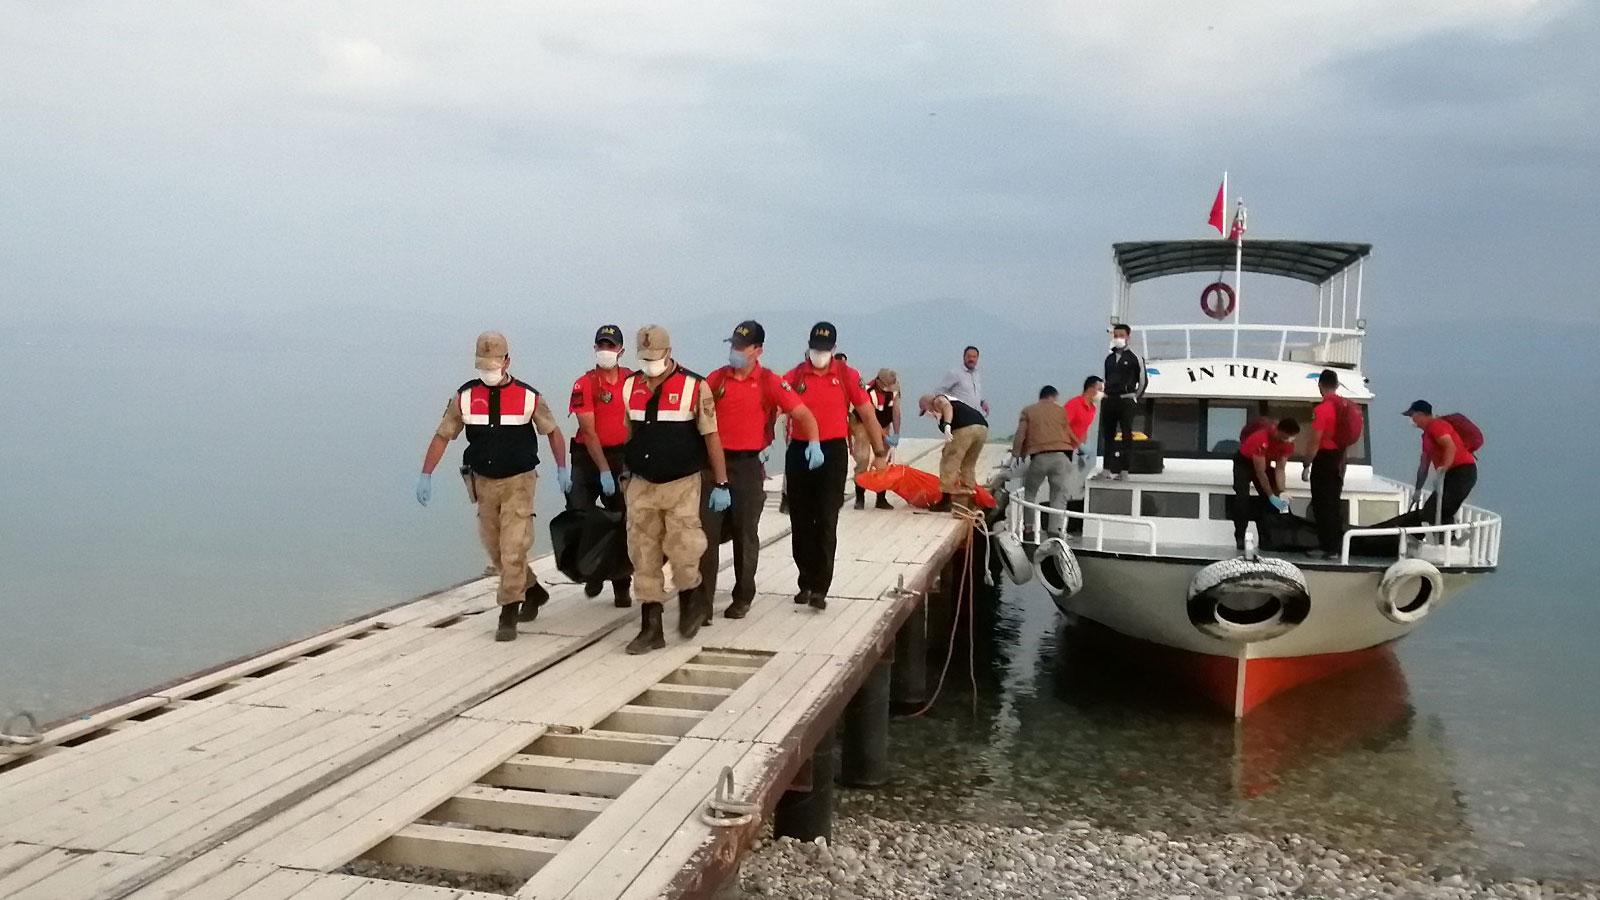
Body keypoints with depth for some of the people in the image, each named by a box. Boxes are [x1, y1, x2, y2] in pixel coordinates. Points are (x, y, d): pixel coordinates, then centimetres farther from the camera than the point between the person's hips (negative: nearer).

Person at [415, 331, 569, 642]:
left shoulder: (528, 397, -6)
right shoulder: (465, 396, -2)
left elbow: (553, 431, 8)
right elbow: (442, 436, 2)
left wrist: (562, 469, 8)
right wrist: (425, 476, -4)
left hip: (518, 482, -3)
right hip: (483, 482, 4)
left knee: (513, 549, -10)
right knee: (495, 550, 13)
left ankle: (508, 615, -2)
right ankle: (533, 591, 34)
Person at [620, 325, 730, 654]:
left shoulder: (695, 387, -8)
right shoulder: (630, 387, 6)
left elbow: (711, 436, -7)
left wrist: (721, 484, -7)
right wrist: (627, 475, 20)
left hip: (682, 485, -4)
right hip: (641, 485, 4)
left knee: (682, 553, -9)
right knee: (644, 558, 3)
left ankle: (690, 601, 21)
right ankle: (651, 628, 10)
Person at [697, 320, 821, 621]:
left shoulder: (769, 382, -3)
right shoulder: (715, 379, 5)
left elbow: (803, 413, -6)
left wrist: (814, 443, -23)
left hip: (748, 464, -2)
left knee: (745, 534, 10)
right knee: (706, 531, -2)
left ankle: (743, 598, 24)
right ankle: (702, 601, 3)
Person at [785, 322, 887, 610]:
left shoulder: (847, 376, 2)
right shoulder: (793, 377, 3)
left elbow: (867, 413, 5)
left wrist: (880, 450, 6)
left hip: (833, 452, -2)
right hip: (799, 452, 2)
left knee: (826, 522, -5)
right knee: (801, 522, 9)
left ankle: (820, 588, -3)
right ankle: (806, 582, 22)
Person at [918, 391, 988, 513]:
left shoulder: (938, 400, 15)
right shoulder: (952, 400, 39)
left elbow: (947, 406, -11)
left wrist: (947, 425, -27)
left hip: (965, 428, -8)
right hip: (982, 427, 8)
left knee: (949, 463, 1)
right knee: (968, 466, 20)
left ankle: (946, 500, 0)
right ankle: (964, 501, 21)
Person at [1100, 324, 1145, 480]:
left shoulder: (1135, 358, -2)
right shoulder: (1109, 358, 13)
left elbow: (1142, 381, 2)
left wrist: (1134, 399, 2)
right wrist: (1106, 394, 14)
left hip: (1126, 400, -5)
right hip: (1109, 400, 5)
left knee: (1126, 436, -6)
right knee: (1107, 435, 6)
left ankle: (1123, 470, -6)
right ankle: (1108, 468, 12)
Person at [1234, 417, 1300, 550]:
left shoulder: (1288, 444, -21)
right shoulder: (1260, 439, -39)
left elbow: (1280, 469, -16)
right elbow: (1260, 472, -34)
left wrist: (1281, 493, -26)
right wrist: (1272, 496, -32)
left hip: (1265, 462, 6)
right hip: (1244, 461, -6)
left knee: (1268, 499, -5)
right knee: (1242, 498, -19)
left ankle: (1266, 539, -2)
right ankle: (1240, 538, -17)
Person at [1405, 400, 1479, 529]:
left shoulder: (1435, 425, -8)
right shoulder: (1426, 434, 23)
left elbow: (1451, 446, -26)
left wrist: (1444, 468, -36)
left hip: (1463, 472, -10)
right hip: (1452, 475, 10)